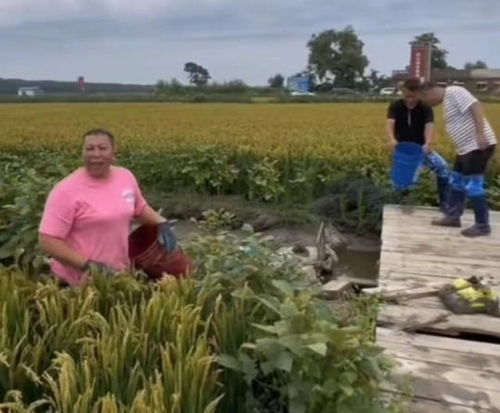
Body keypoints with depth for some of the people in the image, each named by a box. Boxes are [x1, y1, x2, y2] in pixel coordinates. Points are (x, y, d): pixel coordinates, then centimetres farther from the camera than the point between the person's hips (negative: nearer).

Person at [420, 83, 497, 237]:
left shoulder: (453, 92, -10)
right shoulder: (447, 99, 19)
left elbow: (476, 107, -21)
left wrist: (480, 134, -28)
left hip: (478, 146, -11)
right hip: (467, 148, 11)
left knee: (473, 186, -6)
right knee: (457, 182, 17)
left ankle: (482, 226, 4)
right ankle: (453, 217, 28)